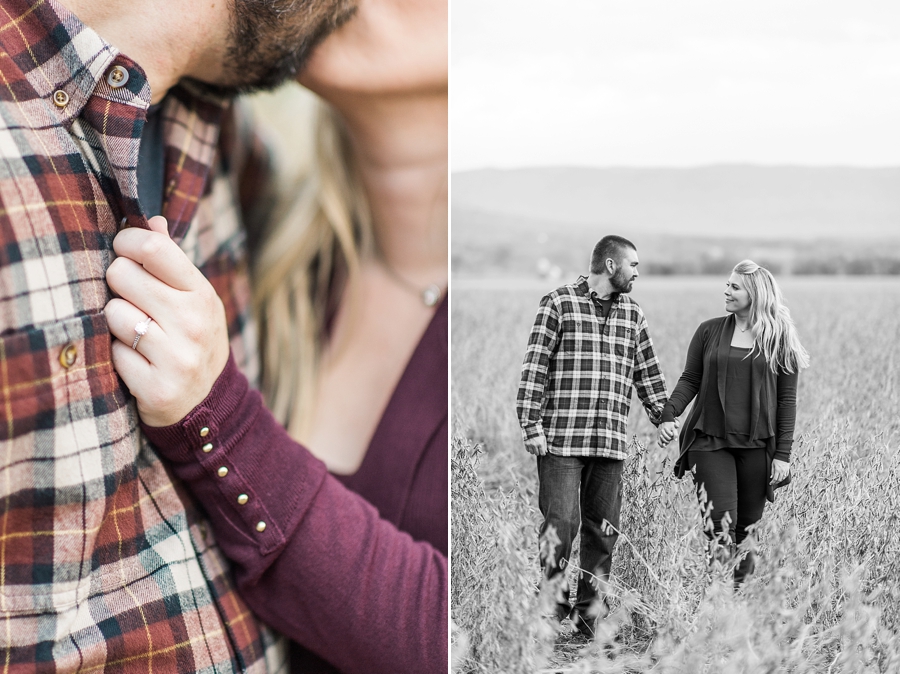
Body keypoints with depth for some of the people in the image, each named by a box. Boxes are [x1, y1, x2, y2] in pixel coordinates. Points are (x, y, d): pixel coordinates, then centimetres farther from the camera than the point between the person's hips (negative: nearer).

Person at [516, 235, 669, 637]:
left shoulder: (633, 314, 16)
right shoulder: (559, 303, 0)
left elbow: (648, 375, 21)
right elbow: (534, 366, -4)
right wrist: (532, 425, -10)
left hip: (612, 442, 5)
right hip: (561, 438, -5)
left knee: (603, 529, 7)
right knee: (560, 524, -7)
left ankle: (590, 612, 16)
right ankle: (551, 609, 4)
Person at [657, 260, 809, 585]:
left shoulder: (780, 339, 3)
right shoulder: (709, 331, 6)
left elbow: (787, 400, 3)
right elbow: (689, 380, 8)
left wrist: (783, 454, -1)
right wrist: (668, 415, -9)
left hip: (757, 446, 0)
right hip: (710, 442, 0)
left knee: (748, 529, 6)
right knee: (720, 524, -11)